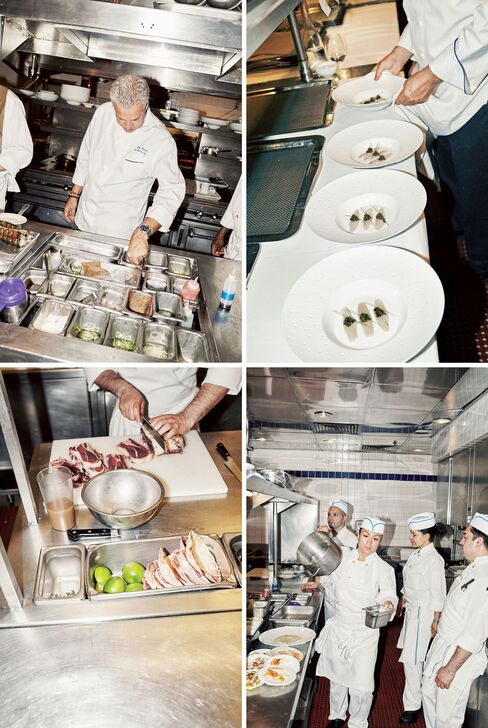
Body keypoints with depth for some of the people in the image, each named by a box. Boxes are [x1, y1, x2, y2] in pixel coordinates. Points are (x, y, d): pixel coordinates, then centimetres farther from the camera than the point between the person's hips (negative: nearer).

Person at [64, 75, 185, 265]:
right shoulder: (103, 113, -8)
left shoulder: (161, 140, -23)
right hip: (84, 220, 5)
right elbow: (86, 155, 6)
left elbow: (172, 191, -23)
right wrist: (74, 195, 13)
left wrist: (143, 232, -34)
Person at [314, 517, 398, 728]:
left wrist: (388, 604, -41)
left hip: (365, 633, -2)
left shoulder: (383, 569, -8)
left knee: (361, 685, -2)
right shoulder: (343, 557, -4)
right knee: (337, 678, 17)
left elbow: (387, 593, -19)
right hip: (339, 628, 2)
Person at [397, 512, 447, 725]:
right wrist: (402, 601, 22)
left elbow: (438, 595, -18)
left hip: (423, 613, -8)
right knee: (416, 657, 19)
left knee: (411, 660, -5)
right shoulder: (416, 554, 5)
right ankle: (421, 690, 36)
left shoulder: (433, 560, -21)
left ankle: (412, 706, 7)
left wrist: (436, 622, -16)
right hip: (411, 610, 8)